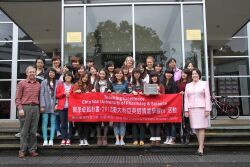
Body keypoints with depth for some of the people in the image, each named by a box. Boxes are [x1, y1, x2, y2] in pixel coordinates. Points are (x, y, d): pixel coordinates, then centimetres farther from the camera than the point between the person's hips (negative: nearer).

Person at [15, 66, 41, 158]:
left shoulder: (38, 84, 15)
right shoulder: (22, 83, 4)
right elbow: (17, 98, 0)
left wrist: (40, 107, 5)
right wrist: (20, 108, -10)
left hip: (35, 108, 3)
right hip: (25, 107, -3)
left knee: (33, 130, 5)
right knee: (24, 130, -2)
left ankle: (32, 149, 11)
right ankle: (22, 150, 4)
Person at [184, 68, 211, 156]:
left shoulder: (204, 83, 7)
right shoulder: (188, 85, 15)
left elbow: (207, 97, 1)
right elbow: (186, 98, 12)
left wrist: (207, 109, -7)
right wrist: (186, 110, 4)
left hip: (201, 108, -3)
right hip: (191, 108, 3)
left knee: (201, 128, -7)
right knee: (196, 128, 4)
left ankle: (201, 148, -9)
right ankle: (201, 144, 15)